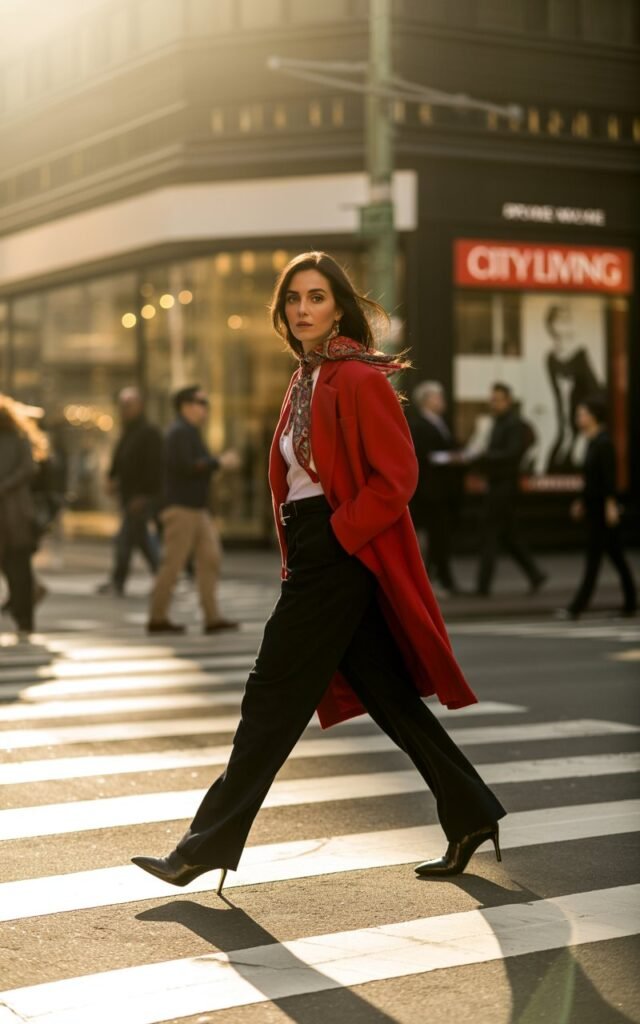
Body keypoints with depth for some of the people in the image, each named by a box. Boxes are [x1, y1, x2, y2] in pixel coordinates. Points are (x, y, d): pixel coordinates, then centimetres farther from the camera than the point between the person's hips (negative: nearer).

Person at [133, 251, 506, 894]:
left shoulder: (360, 379, -12)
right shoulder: (305, 382, 16)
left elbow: (396, 475, -18)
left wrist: (338, 535, -16)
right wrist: (298, 554, 13)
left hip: (339, 558, -9)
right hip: (316, 558, 9)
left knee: (273, 699, -5)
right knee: (388, 697, 11)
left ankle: (208, 847, 2)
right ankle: (470, 817, 20)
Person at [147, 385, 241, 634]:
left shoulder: (190, 433, 20)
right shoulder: (179, 432, -12)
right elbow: (186, 466, -22)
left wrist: (220, 462, 9)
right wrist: (219, 462, -17)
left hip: (197, 509, 10)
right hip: (181, 508, -10)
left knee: (209, 558, 2)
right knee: (173, 562, -5)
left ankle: (212, 617, 0)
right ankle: (157, 618, 3)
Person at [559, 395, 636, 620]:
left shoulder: (603, 442, -14)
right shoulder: (593, 442, 13)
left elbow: (609, 475, -20)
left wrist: (611, 504, -24)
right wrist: (581, 501, 21)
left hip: (603, 505, -9)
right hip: (593, 504, 9)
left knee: (593, 557, -8)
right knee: (615, 553, 12)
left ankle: (577, 606, -9)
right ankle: (630, 603, 18)